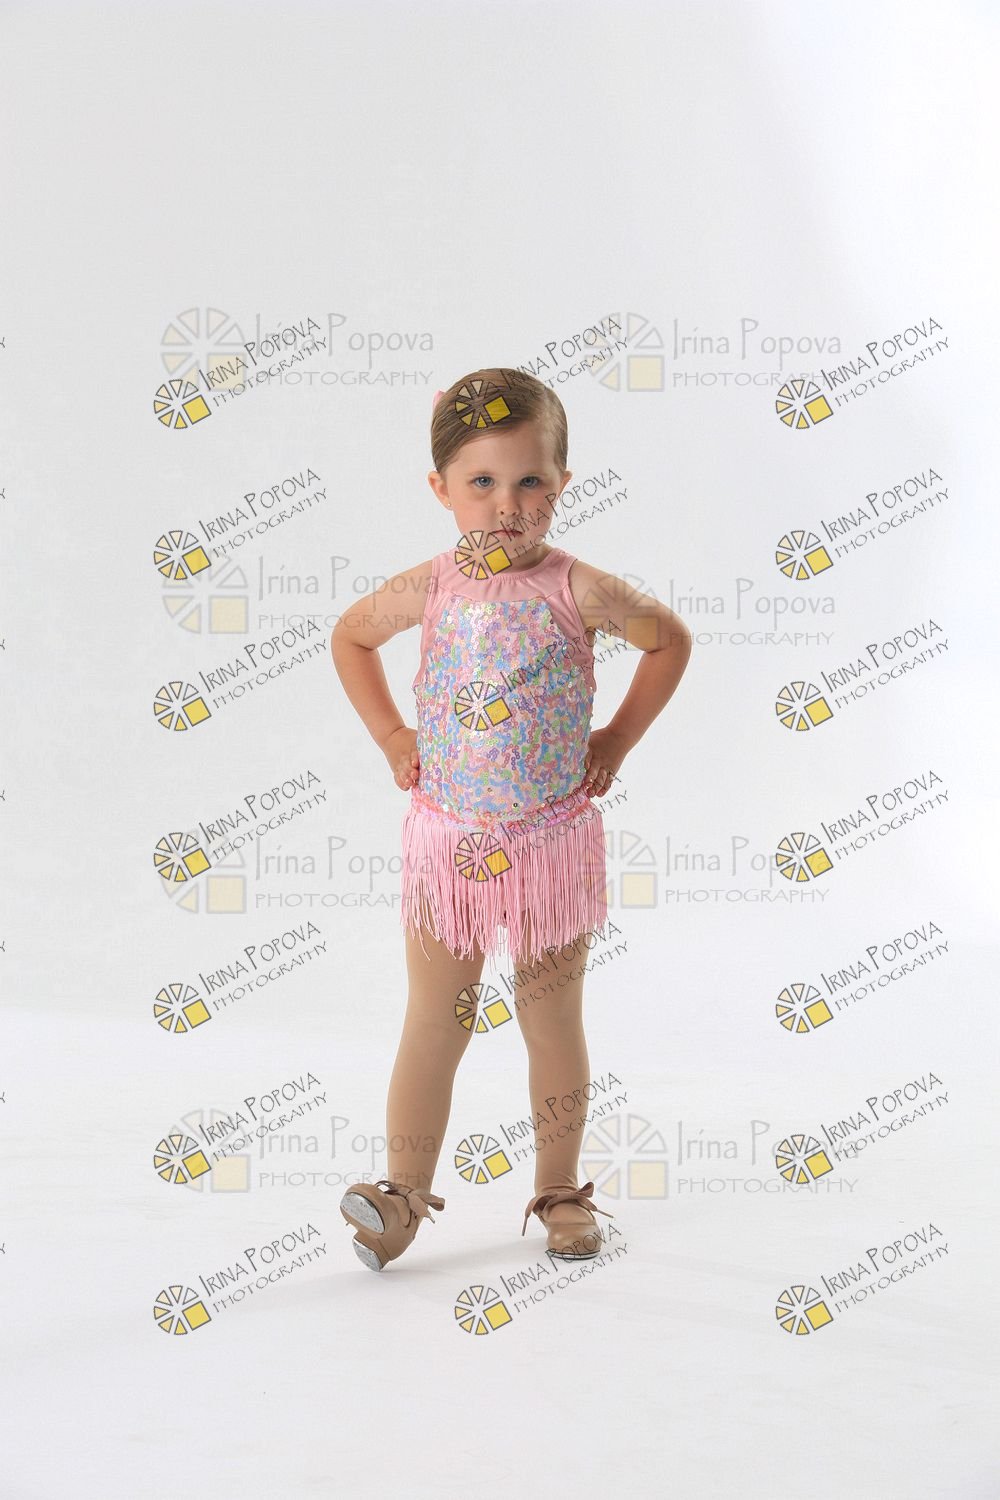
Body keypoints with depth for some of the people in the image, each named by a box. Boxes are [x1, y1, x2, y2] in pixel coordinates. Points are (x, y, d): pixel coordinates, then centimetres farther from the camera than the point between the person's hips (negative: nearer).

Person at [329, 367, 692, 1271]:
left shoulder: (577, 591, -10)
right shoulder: (429, 590, -5)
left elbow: (671, 639, 5)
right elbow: (349, 637, 14)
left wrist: (618, 739, 2)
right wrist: (391, 736, 7)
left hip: (551, 839, -1)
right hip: (447, 838, 1)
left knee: (553, 1021, 11)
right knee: (433, 1023, 6)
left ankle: (560, 1190, 25)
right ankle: (406, 1194, 15)